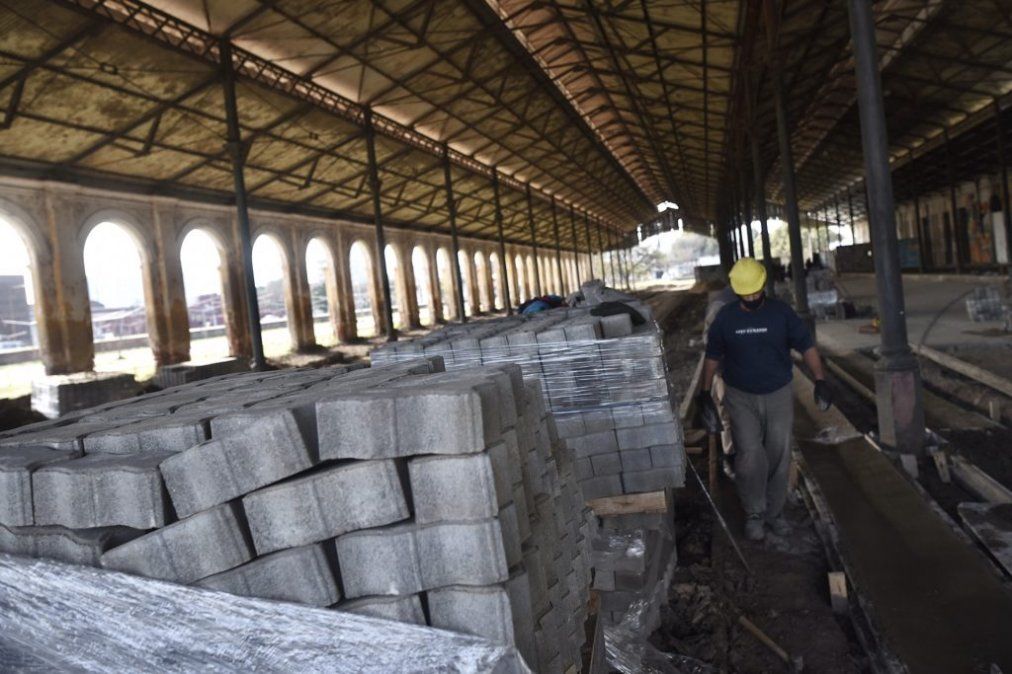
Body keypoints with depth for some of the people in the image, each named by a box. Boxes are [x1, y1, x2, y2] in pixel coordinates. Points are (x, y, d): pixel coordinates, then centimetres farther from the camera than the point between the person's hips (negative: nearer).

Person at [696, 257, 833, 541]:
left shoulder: (781, 313, -5)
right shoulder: (725, 318, -4)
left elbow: (806, 346, -2)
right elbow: (713, 356, 5)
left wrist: (820, 380, -13)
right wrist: (705, 391, 2)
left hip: (779, 395, 1)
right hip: (741, 397, -1)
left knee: (779, 456, 6)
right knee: (750, 457, -10)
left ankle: (774, 512, 23)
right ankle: (754, 514, 7)